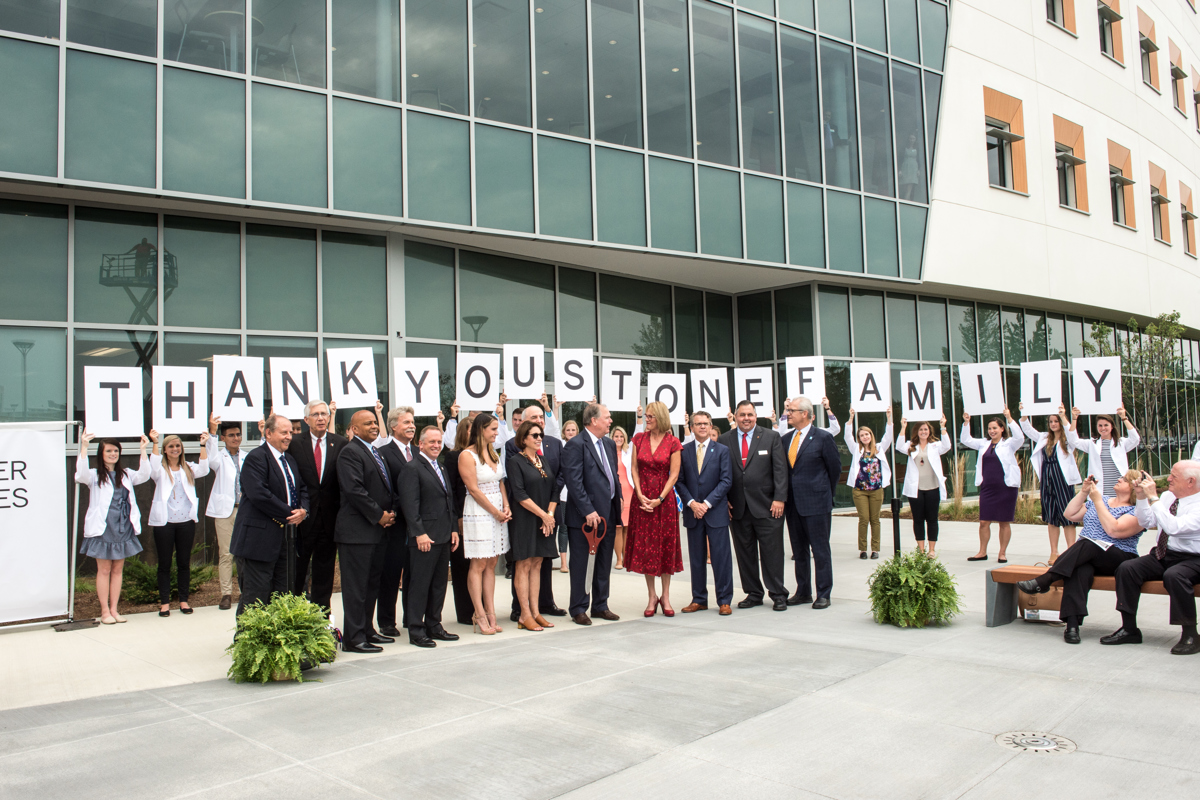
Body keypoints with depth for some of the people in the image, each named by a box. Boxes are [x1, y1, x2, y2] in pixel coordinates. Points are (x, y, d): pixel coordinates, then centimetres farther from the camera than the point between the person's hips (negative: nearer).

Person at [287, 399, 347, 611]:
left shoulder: (340, 443, 3)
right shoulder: (294, 443, -1)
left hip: (329, 518, 2)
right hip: (302, 516, -2)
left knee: (324, 574, 12)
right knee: (296, 572, 6)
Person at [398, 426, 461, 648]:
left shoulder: (441, 469, 19)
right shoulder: (412, 469, -8)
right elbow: (409, 504, -15)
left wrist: (454, 529, 14)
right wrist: (419, 533, -20)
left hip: (444, 537, 8)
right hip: (425, 538, -8)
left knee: (439, 583, 12)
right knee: (420, 584, -3)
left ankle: (434, 625, 21)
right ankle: (416, 631, 4)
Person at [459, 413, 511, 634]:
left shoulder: (494, 454, 13)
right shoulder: (467, 456, -9)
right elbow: (474, 490, -12)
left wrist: (506, 507, -1)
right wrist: (496, 512, -11)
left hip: (498, 513, 7)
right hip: (479, 514, -7)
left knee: (491, 565, 8)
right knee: (478, 565, -3)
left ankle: (490, 613, 11)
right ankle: (480, 615, 1)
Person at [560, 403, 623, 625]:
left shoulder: (609, 444, 13)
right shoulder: (576, 445, -12)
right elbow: (574, 482, -17)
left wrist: (618, 501, 9)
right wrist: (588, 511, -20)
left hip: (607, 513, 8)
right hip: (584, 516, -8)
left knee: (604, 562, 14)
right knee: (580, 564, 2)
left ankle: (600, 605, 26)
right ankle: (578, 610, 11)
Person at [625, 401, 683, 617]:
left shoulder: (672, 442, -4)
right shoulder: (639, 438, 5)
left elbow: (674, 474, -6)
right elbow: (634, 468, 3)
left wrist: (659, 499, -14)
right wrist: (640, 495, -8)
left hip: (664, 498, -2)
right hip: (642, 498, 2)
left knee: (665, 546, 4)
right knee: (644, 547, 4)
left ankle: (665, 597, 14)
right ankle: (651, 597, 14)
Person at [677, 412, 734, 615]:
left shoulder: (722, 450, 2)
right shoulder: (684, 452, 7)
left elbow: (726, 480, -4)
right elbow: (680, 482, 6)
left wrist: (707, 503, -12)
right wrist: (691, 503, -9)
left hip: (716, 511, -2)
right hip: (693, 512, 2)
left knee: (721, 558, -1)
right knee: (696, 559, 8)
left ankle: (724, 601, 6)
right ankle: (699, 599, 16)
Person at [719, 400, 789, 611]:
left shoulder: (771, 437, 3)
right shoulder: (724, 441, 8)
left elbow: (780, 469, -1)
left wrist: (779, 498, -9)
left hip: (766, 506, -2)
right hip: (737, 507, 2)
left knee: (772, 552, 1)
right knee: (745, 553, 8)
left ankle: (778, 595, 10)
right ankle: (753, 594, 19)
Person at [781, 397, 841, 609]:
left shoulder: (822, 438, -6)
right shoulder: (786, 439, 9)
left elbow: (835, 468, 1)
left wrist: (825, 493, 7)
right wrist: (785, 497, 10)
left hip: (816, 503, -6)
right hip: (793, 503, 6)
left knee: (820, 551, 1)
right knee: (799, 551, 12)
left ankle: (823, 594, 8)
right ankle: (803, 592, 21)